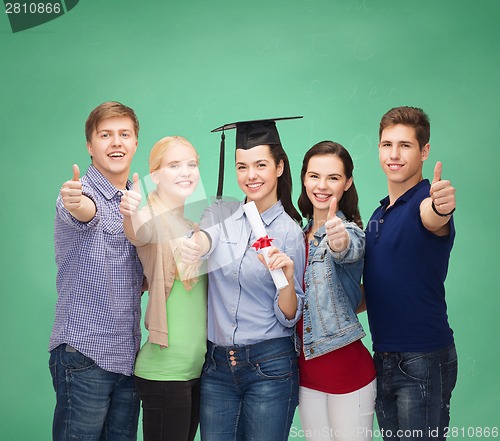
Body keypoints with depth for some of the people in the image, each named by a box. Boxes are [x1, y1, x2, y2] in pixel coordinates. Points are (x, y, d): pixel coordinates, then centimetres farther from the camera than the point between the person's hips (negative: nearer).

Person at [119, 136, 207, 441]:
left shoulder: (197, 222, 11)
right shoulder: (152, 219, -10)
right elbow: (138, 233, -36)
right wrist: (130, 213, -55)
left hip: (200, 366, 7)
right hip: (164, 369, -7)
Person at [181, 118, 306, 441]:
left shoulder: (291, 232, -3)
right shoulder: (219, 214, 5)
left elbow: (289, 317, -4)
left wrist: (287, 278, -23)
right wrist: (193, 246, -40)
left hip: (270, 367, -3)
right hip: (217, 365, 3)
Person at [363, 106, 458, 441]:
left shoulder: (427, 199, -11)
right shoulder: (380, 214, 14)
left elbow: (432, 219, -38)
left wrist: (441, 208, -59)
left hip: (423, 359, -8)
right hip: (385, 358, 8)